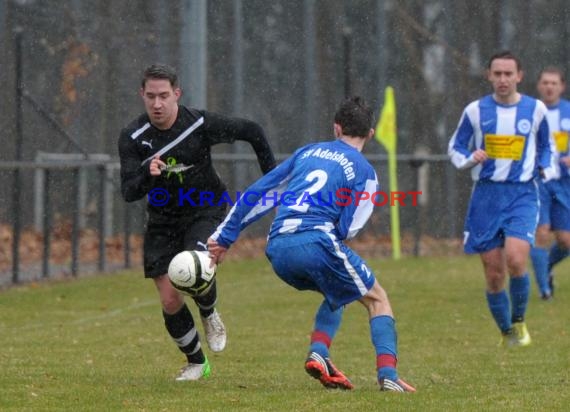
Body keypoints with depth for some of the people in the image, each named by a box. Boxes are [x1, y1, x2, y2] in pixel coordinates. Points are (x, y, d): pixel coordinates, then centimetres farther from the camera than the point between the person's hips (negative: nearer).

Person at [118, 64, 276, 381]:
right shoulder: (133, 138, -14)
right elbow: (129, 192, -19)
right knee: (170, 301, -3)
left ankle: (209, 315, 5)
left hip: (205, 211, -2)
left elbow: (251, 131, -4)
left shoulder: (201, 123, -18)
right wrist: (147, 173, -41)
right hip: (163, 220, 2)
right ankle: (196, 362, 22)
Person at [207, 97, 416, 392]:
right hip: (315, 241, -5)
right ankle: (387, 375, -6)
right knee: (377, 299, 12)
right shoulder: (364, 171, 8)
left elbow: (258, 193, 20)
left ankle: (318, 354, 7)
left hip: (277, 249, 5)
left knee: (337, 294, 30)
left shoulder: (308, 152, 23)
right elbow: (347, 229, 0)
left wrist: (224, 237, 23)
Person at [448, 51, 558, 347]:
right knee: (493, 273, 1)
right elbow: (455, 148, 12)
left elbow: (546, 147, 19)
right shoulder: (476, 111, 2)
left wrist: (547, 168, -1)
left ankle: (519, 321, 2)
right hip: (486, 195, 1)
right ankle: (507, 333, 22)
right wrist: (470, 158, -9)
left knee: (515, 259, -23)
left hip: (522, 193, -1)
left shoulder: (535, 109, 4)